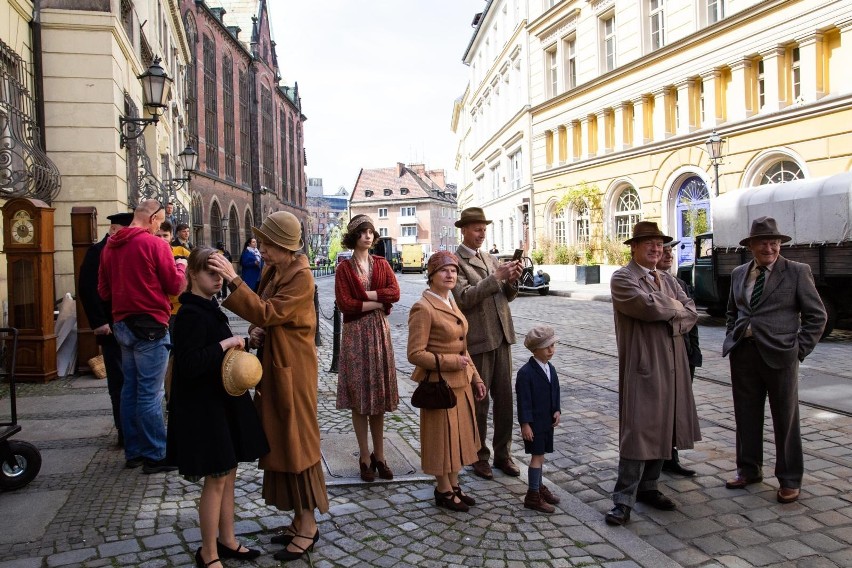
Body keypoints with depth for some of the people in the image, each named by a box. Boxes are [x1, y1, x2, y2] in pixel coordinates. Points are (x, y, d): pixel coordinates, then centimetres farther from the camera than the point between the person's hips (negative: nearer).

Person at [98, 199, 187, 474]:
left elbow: (104, 291, 16)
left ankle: (133, 452, 22)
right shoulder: (154, 244, -12)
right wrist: (180, 266, 11)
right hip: (150, 325, -7)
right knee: (150, 392, -3)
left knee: (130, 388, 13)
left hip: (122, 325, 7)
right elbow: (175, 286, -7)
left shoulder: (110, 246, 9)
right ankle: (154, 455, 4)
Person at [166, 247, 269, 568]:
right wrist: (225, 344, -24)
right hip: (204, 406, -9)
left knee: (228, 473, 16)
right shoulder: (191, 314, -18)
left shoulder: (208, 308, 10)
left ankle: (227, 540, 30)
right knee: (216, 478, 1)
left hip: (222, 400, 9)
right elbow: (189, 364, -27)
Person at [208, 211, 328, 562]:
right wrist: (255, 331, -3)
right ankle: (299, 520, 27)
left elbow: (266, 312, -25)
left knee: (297, 441, 0)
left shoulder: (301, 277, -17)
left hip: (292, 369, -9)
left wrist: (233, 279, -27)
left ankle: (308, 527, 14)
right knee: (280, 441, 14)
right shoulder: (271, 271, 9)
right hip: (272, 365, 9)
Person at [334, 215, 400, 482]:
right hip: (355, 333, -3)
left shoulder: (382, 264, 9)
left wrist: (364, 295, -13)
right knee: (359, 397, 1)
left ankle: (379, 455, 16)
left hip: (379, 332, 3)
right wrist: (377, 303, -9)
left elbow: (394, 292, -6)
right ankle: (365, 457, 10)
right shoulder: (344, 268, 0)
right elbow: (344, 303, -11)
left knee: (379, 395, 7)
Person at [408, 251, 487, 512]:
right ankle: (443, 491, 24)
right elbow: (415, 354, -21)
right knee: (442, 436, 6)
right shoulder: (422, 308, -19)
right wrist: (451, 362, -20)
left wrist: (475, 378, 13)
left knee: (458, 434, 18)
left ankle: (454, 485, 34)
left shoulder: (451, 303, 9)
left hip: (461, 383, 8)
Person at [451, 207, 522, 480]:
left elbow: (507, 296, 13)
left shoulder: (491, 259, 14)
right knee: (478, 402, 6)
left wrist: (512, 280, -8)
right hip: (478, 340, -6)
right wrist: (496, 277, -24)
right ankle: (479, 456, 20)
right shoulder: (456, 261, -8)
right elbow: (464, 297, -21)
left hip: (501, 337, 6)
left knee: (505, 399, 11)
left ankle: (503, 454, 23)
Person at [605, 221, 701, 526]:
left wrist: (673, 320, -9)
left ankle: (648, 487, 26)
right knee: (637, 431, -7)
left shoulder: (667, 279, 17)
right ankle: (623, 500, 0)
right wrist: (675, 306, -3)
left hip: (672, 366, 7)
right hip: (642, 366, -7)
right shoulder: (622, 278, -6)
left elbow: (691, 313, 10)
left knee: (662, 429, 12)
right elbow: (649, 306, -21)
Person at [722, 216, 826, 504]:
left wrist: (801, 349, -6)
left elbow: (816, 315, -1)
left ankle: (790, 480, 19)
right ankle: (749, 470, 28)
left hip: (780, 355, -4)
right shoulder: (738, 273, 11)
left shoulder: (797, 272, -2)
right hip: (743, 354, 4)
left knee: (785, 419, 6)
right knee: (746, 416, 13)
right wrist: (732, 337, 11)